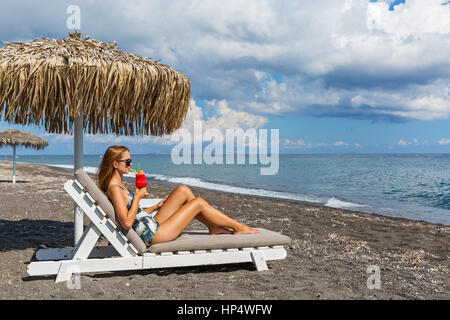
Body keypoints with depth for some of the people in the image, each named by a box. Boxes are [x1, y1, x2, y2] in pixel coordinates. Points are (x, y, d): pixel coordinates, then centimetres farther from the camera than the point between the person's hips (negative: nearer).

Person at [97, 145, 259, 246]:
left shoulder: (119, 186, 13)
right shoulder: (115, 189, -18)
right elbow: (127, 223, -27)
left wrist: (157, 206, 15)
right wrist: (137, 197, -19)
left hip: (152, 225, 10)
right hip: (152, 235, -10)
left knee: (183, 190, 6)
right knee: (199, 202, -5)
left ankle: (214, 227, 12)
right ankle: (240, 228, 9)